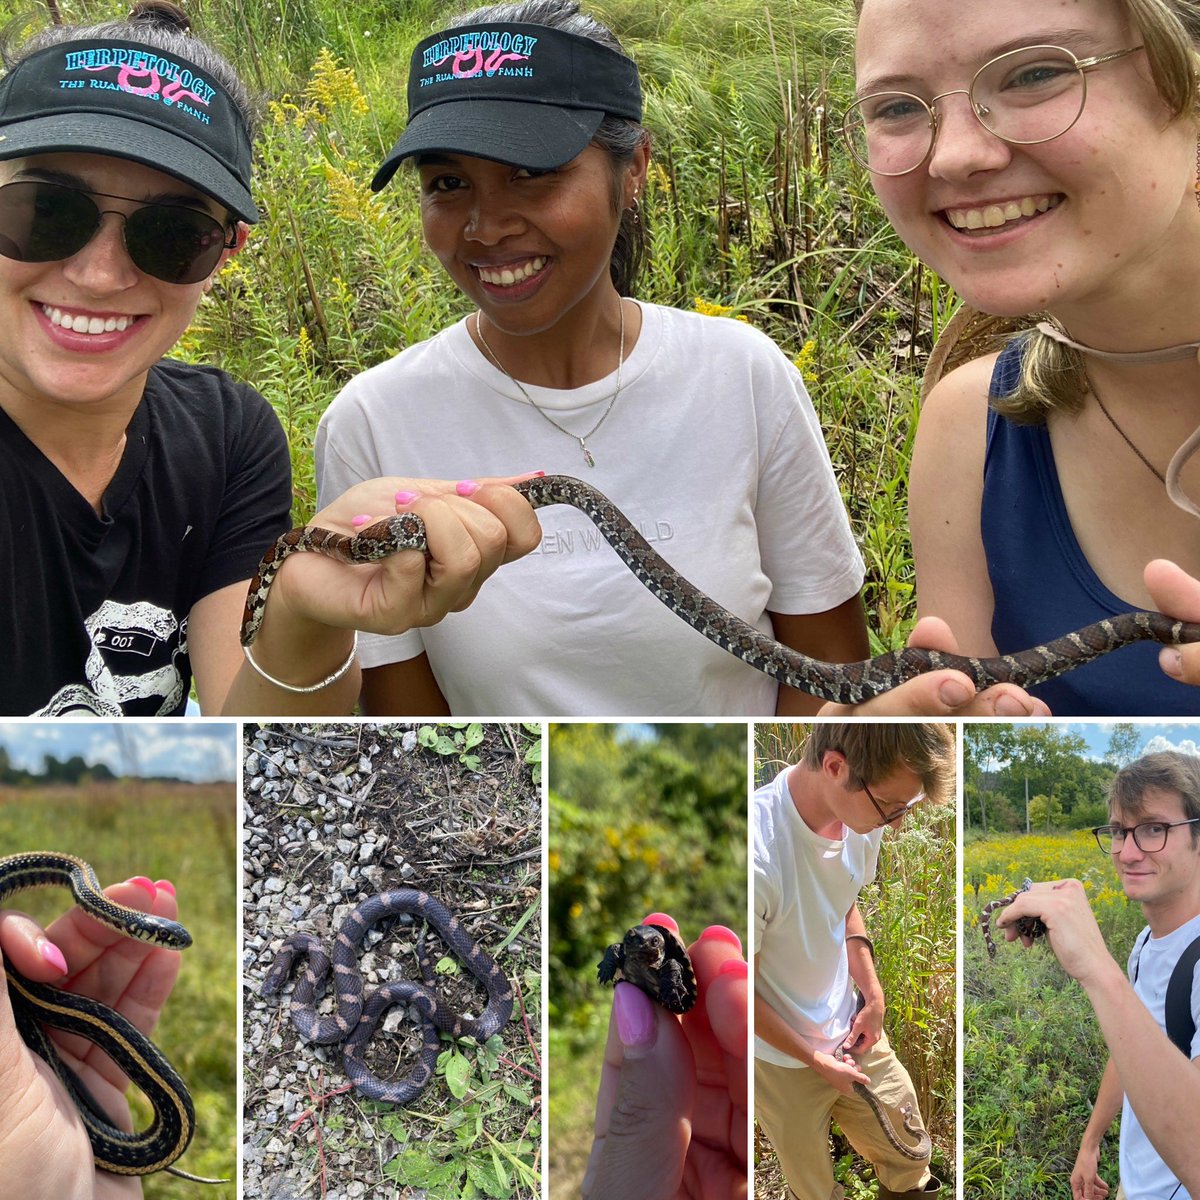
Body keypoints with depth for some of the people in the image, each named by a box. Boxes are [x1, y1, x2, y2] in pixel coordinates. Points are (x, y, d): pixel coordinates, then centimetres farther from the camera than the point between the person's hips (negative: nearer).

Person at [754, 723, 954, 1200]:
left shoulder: (861, 817, -15)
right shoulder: (759, 856, -38)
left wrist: (873, 994, -1)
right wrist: (815, 1061, -12)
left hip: (853, 1033, 6)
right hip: (783, 1061, -5)